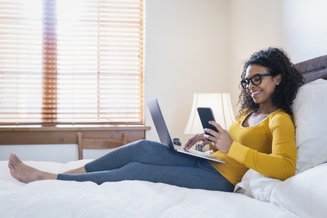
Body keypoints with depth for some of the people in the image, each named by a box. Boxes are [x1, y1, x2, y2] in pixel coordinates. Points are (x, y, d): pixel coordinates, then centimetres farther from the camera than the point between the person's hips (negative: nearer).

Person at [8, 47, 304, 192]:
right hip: (206, 163, 8)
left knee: (135, 171, -15)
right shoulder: (248, 112, 19)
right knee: (143, 147, -9)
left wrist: (231, 147, -27)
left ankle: (46, 178, -7)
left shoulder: (280, 119, -7)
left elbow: (285, 168, -23)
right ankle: (51, 175, -6)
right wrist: (209, 140, 7)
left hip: (221, 179, -8)